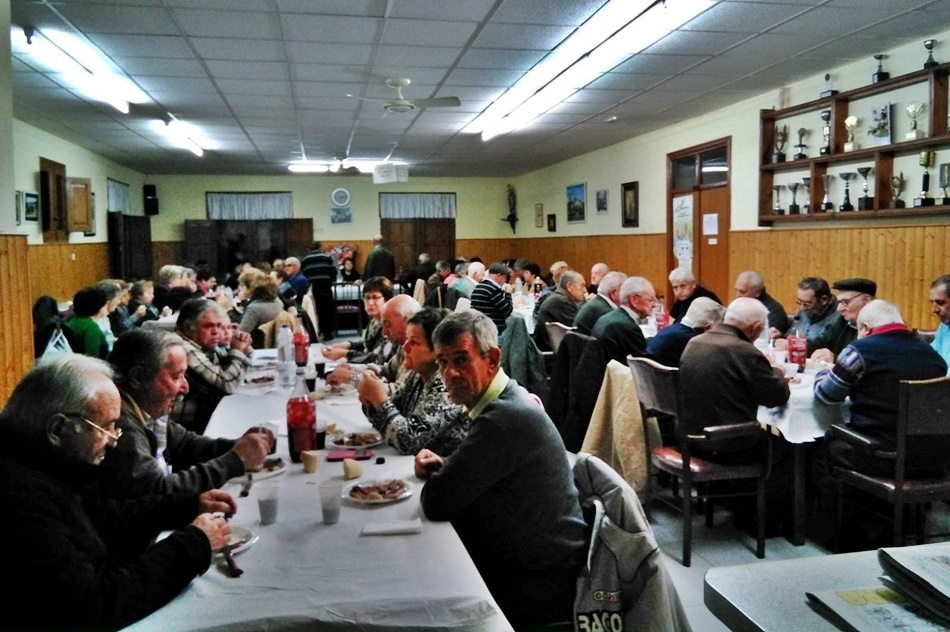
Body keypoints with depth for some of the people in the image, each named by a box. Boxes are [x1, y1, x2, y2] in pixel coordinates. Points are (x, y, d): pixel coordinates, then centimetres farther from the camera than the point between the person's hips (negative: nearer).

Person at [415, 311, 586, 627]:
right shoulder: (508, 400, 4)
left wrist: (437, 474, -4)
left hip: (542, 585, -8)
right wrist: (444, 466, 0)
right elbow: (475, 473, 18)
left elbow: (437, 503, -25)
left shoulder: (506, 417, -27)